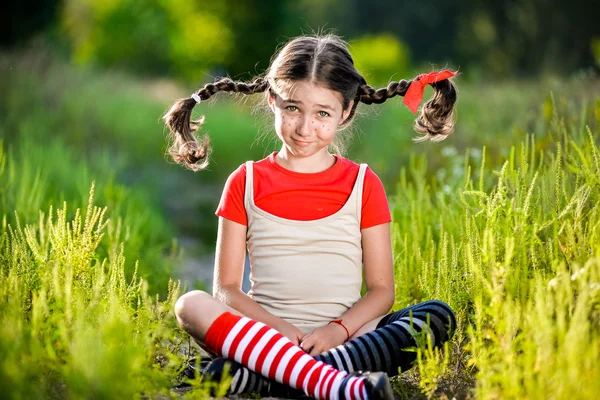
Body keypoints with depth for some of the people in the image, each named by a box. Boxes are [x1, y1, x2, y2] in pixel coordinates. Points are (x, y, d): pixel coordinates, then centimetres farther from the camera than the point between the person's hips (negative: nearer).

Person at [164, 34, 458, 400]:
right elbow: (226, 288, 4)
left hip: (342, 338, 1)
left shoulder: (363, 184, 9)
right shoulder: (246, 183, 9)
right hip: (264, 335, 0)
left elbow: (381, 289, 5)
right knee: (191, 305, -29)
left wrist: (338, 329, -15)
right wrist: (276, 326, -15)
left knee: (438, 316, -25)